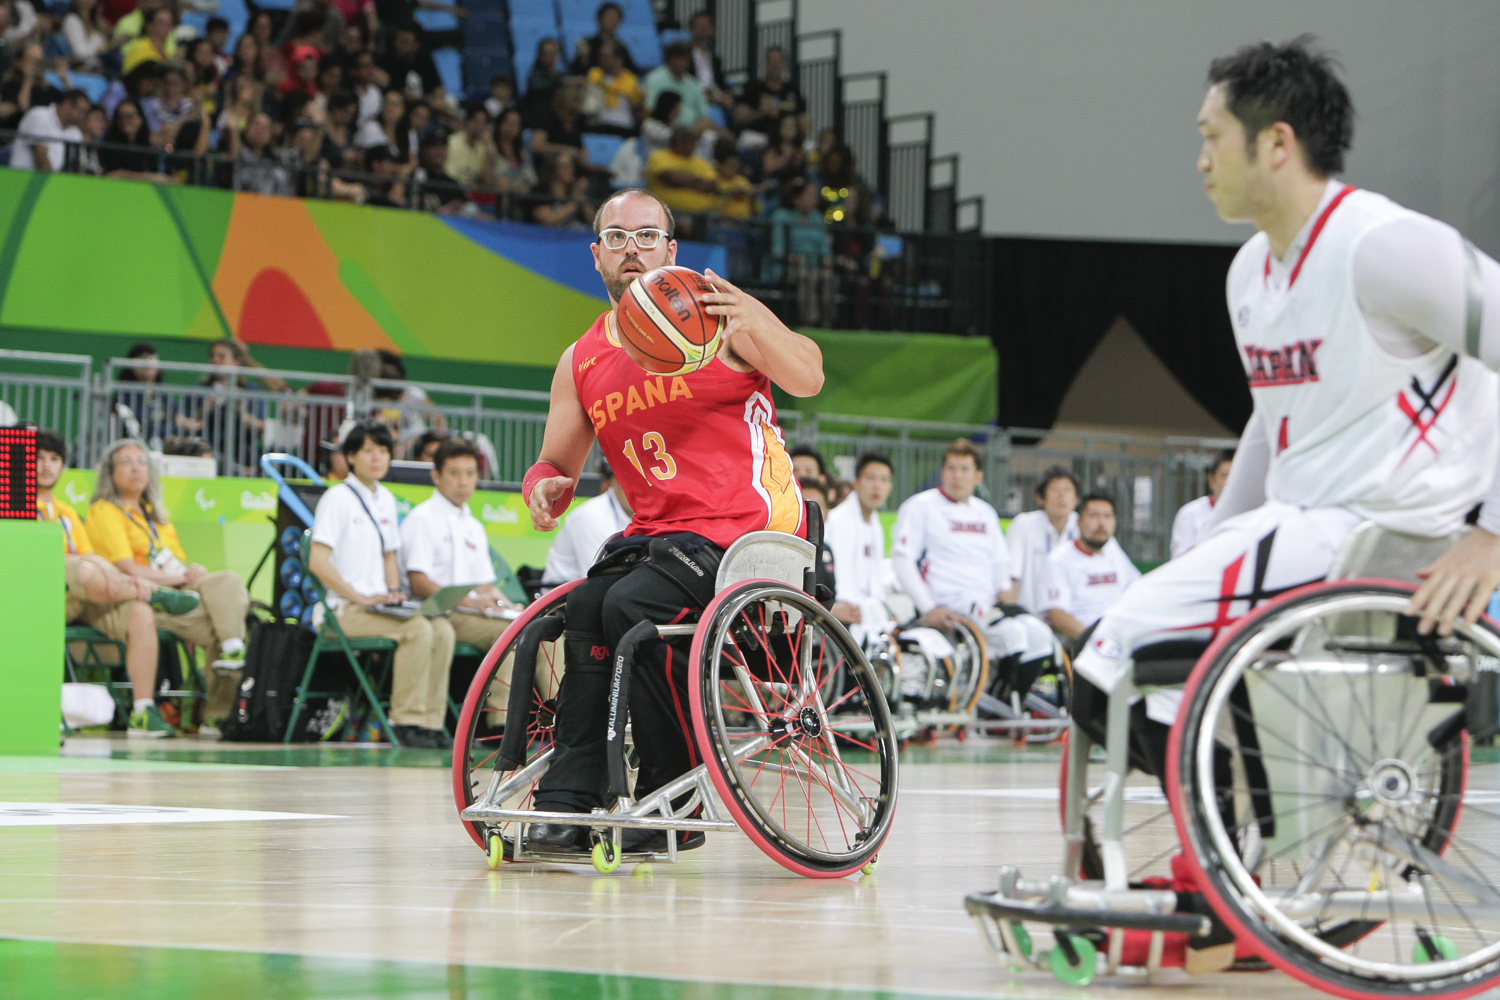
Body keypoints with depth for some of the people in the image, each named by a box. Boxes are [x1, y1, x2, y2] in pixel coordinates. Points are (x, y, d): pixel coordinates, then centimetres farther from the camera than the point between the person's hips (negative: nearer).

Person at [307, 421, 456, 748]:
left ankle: (431, 721, -16)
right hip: (345, 610, -7)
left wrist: (394, 592, 6)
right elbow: (318, 562, -14)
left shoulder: (385, 499, 17)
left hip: (379, 604, 7)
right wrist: (359, 598, -17)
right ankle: (406, 721, -24)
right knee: (417, 630, -29)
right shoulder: (337, 498, -7)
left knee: (442, 630, -17)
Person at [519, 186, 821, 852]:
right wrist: (544, 486, -7)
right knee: (585, 609, -20)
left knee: (633, 609, -26)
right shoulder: (582, 363, 11)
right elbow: (556, 463, 18)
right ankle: (568, 806, -18)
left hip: (747, 531, -6)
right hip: (656, 535, 6)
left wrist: (757, 322, -37)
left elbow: (807, 380, -18)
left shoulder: (716, 320, -5)